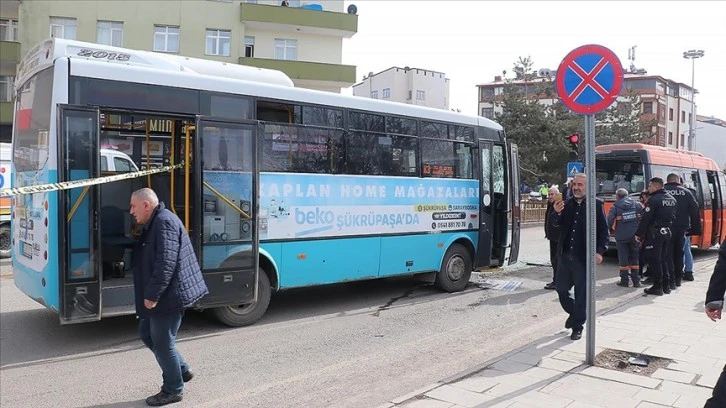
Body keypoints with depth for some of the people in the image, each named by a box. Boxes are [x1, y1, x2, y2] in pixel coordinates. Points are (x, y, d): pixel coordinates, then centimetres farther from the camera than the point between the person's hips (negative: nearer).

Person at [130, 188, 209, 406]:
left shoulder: (164, 223, -19)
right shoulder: (154, 224, 15)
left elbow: (166, 263, -27)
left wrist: (152, 295, -23)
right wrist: (150, 295, 21)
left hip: (168, 297, -11)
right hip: (160, 297, 11)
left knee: (162, 343, 1)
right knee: (147, 334, 19)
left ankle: (173, 390, 18)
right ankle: (182, 370, 30)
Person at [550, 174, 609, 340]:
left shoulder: (596, 204, -4)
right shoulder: (567, 204, 8)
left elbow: (603, 230, -5)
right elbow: (555, 223, 3)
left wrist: (600, 251, -15)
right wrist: (557, 213, -18)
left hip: (584, 258, -4)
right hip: (565, 256, 4)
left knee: (581, 293, 3)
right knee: (561, 289, 13)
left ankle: (577, 326, 16)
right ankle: (574, 313, 38)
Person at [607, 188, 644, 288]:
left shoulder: (615, 207, -4)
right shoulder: (637, 205, 5)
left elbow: (609, 221, -12)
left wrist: (611, 229, 8)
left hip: (621, 237, -3)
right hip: (635, 236, 3)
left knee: (623, 259, 5)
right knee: (635, 258, 12)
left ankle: (624, 281, 7)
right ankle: (636, 281, 13)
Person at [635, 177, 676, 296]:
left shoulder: (654, 200, -16)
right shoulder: (672, 199, 11)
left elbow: (645, 219, -17)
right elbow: (673, 216, 15)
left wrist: (639, 234, -11)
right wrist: (667, 227, 18)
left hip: (655, 233, -8)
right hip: (667, 232, 8)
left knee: (654, 260, -1)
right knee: (663, 260, 16)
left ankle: (657, 287, 0)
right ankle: (666, 285, 20)